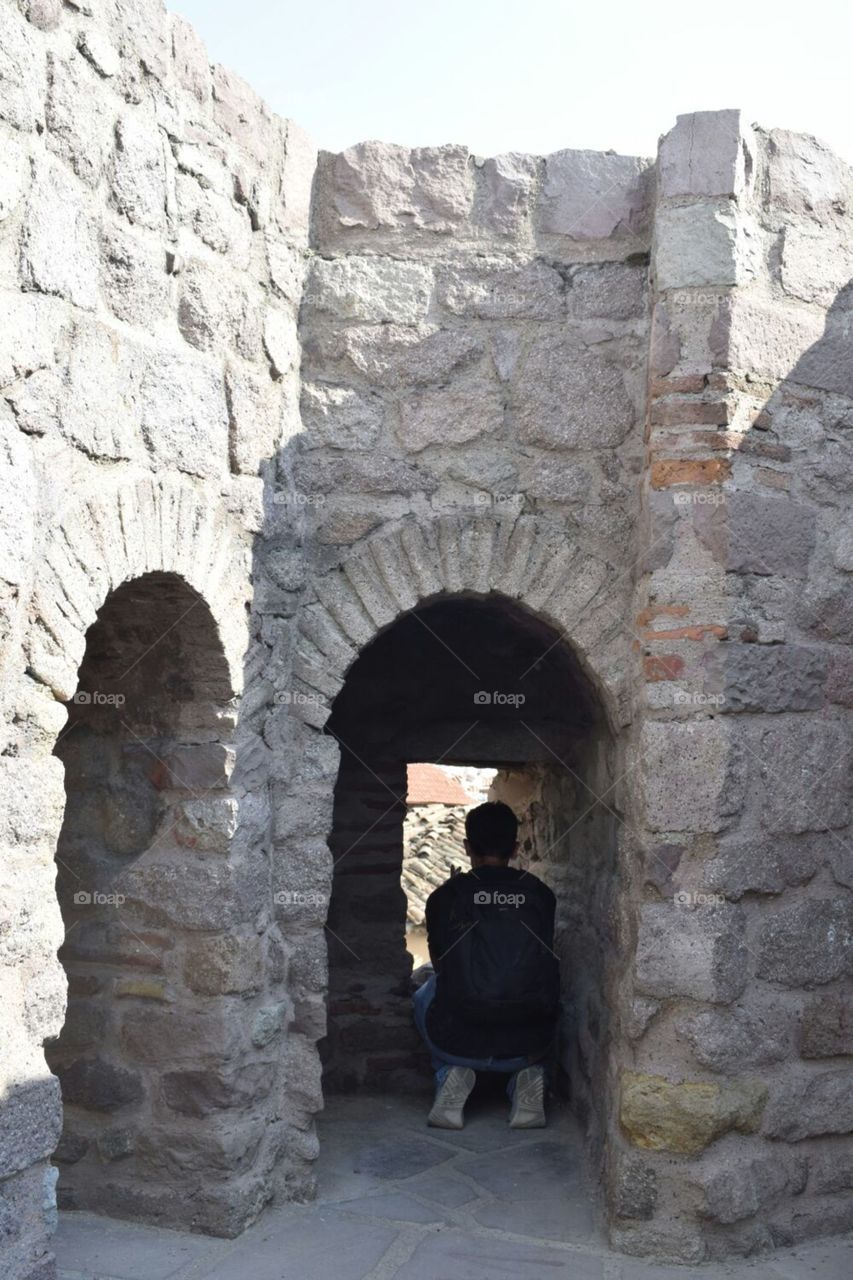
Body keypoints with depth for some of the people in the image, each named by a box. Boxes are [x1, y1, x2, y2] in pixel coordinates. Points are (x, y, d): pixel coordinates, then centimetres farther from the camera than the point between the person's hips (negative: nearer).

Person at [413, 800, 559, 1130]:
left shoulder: (445, 896, 1)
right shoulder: (541, 895, 5)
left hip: (459, 1043, -1)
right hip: (528, 1045, 1)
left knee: (426, 992, 31)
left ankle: (453, 1073, 9)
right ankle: (529, 1074, 11)